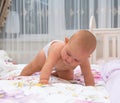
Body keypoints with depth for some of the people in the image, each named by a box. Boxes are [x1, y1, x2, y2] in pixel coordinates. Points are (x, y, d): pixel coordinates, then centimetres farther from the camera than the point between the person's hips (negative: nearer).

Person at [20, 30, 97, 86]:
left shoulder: (83, 59, -44)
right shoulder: (58, 49, -53)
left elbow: (88, 75, -41)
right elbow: (49, 65, -62)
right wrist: (44, 79, -75)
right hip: (49, 51, -2)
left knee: (68, 78, 7)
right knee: (33, 67, 10)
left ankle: (56, 74, 33)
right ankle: (21, 76, 37)